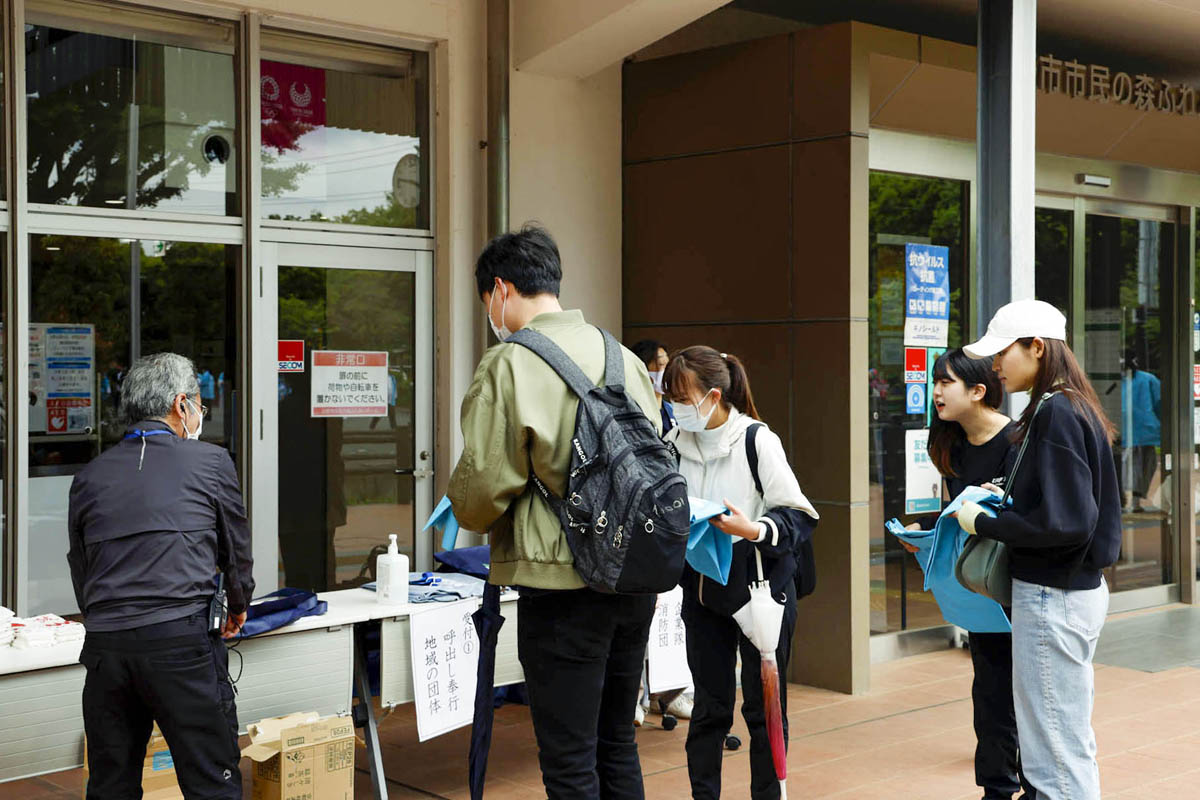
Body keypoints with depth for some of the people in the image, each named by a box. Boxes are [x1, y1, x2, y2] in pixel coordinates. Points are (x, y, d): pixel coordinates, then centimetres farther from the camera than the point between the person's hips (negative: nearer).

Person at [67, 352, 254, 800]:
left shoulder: (90, 477, 13)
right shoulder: (211, 462, 5)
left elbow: (80, 569, 16)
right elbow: (237, 549, 14)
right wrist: (237, 607, 33)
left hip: (104, 646, 4)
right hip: (183, 641, -4)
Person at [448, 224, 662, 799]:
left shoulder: (509, 364, -11)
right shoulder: (623, 356, 9)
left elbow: (481, 488, -12)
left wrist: (465, 512, 10)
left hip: (562, 582, -7)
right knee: (617, 744, 19)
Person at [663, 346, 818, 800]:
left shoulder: (758, 440, -13)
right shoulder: (675, 443, -1)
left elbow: (799, 515, -14)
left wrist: (753, 530, -29)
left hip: (759, 587, -4)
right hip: (701, 588, 4)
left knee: (763, 704, 7)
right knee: (709, 705, 12)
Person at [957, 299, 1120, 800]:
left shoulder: (1055, 413, -18)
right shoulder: (1075, 408, 11)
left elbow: (1065, 523, -24)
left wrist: (984, 524, -14)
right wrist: (1005, 503, 7)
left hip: (1052, 599, -10)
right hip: (1078, 589, 10)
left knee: (1056, 759, -2)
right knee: (1071, 744, 20)